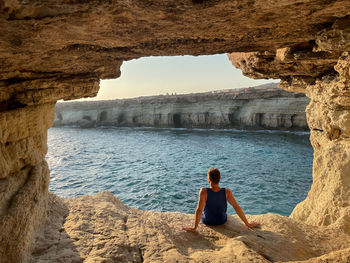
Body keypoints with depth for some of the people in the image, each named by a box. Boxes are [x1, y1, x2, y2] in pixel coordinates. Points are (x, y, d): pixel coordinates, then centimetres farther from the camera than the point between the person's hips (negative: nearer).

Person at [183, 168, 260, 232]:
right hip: (222, 220, 2)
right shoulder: (227, 192, -27)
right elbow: (237, 208, -24)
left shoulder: (204, 192, -33)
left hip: (207, 221, -1)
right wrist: (248, 224, -14)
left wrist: (194, 227, -27)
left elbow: (199, 210, -36)